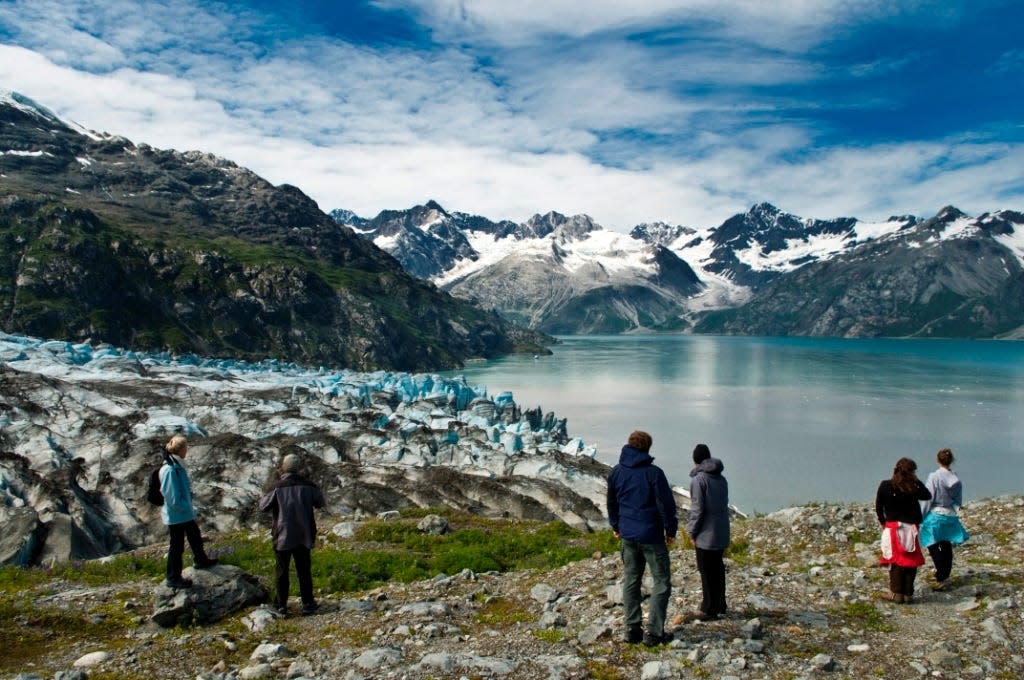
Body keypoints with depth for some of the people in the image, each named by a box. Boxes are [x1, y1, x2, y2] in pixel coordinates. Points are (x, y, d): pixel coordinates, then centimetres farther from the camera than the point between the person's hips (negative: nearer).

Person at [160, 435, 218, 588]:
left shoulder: (177, 465, 1)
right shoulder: (169, 470, -29)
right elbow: (174, 499, -28)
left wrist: (189, 507, 10)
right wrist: (187, 508, -15)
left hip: (185, 513, 9)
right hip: (176, 515, -9)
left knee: (195, 535, 26)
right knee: (177, 546, 7)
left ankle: (200, 560, 49)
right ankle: (173, 578, 24)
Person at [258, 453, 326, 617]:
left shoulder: (277, 487, -13)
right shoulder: (308, 485, -7)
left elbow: (263, 507, -4)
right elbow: (320, 503, 6)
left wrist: (265, 495, 14)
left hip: (283, 536, -2)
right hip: (303, 535, 2)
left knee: (282, 571, 11)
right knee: (304, 570, 11)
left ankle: (281, 605, 17)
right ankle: (307, 604, 15)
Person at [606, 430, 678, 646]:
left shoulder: (616, 472, 3)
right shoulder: (653, 472, -15)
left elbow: (612, 502, 14)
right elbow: (666, 504, -12)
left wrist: (616, 526, 26)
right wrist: (671, 530, 1)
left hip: (627, 535, 5)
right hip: (651, 535, -5)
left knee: (630, 580, 13)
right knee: (661, 582, 6)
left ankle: (632, 629, 16)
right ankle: (653, 632, 4)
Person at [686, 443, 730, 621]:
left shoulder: (698, 479, -16)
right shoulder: (721, 479, 7)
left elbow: (697, 509, -17)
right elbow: (724, 505, 13)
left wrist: (692, 532, -7)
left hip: (706, 535, -7)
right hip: (721, 533, 7)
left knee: (707, 573, 3)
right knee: (718, 569, 17)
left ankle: (709, 610, 11)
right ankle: (720, 605, 28)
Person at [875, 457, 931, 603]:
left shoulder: (885, 486, -8)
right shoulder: (914, 487, -9)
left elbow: (878, 507, -2)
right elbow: (928, 496, 11)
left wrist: (883, 522, 12)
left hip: (893, 529, 0)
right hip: (911, 528, 0)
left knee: (895, 561, 7)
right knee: (911, 561, 9)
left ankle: (896, 593, 7)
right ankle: (908, 594, 12)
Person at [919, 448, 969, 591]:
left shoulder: (934, 477, -16)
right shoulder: (956, 479, 0)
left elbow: (927, 500, -13)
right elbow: (959, 501, 8)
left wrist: (921, 516, -5)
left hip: (935, 515, -6)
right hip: (950, 516, 6)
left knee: (933, 547, 0)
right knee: (946, 547, 16)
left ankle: (941, 579, -6)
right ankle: (944, 575, 27)